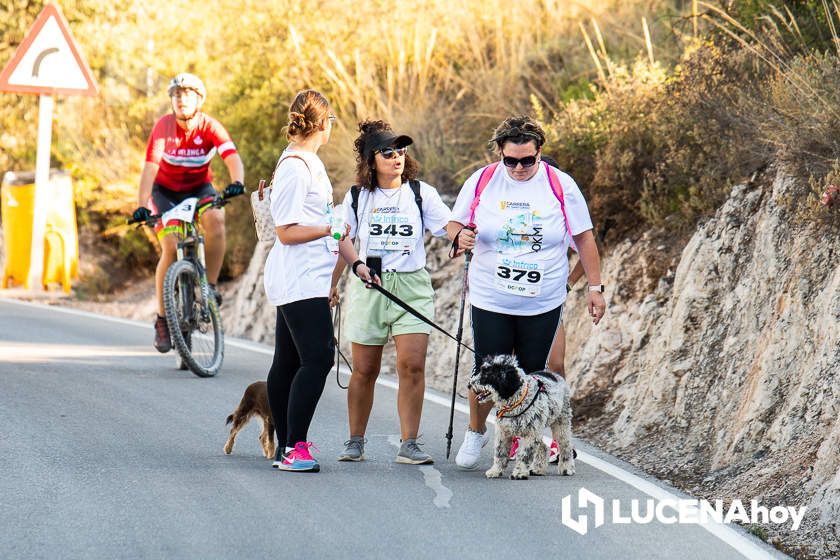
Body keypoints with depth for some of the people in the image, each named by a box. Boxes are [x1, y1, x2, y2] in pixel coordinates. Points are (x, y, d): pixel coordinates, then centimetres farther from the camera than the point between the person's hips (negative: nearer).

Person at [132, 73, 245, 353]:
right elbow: (150, 167, -30)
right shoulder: (164, 127, -21)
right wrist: (142, 206, -42)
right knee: (170, 247, -18)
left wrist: (237, 182, -54)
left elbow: (232, 157, -32)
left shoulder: (210, 127, -19)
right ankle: (162, 318, -7)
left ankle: (210, 286, -17)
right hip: (166, 190, -1)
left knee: (216, 218, -32)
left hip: (199, 187, 1)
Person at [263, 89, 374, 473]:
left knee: (288, 362, 11)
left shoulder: (309, 162, 16)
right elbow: (286, 232, -17)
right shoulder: (294, 167, -15)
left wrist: (353, 262, 20)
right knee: (318, 358, -15)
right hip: (299, 280, -10)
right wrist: (331, 229, -15)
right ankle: (294, 448, -15)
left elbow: (325, 221, 22)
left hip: (306, 280, 10)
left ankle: (286, 447, 15)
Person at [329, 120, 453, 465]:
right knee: (364, 370, 5)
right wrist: (332, 283, 11)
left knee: (412, 365, -12)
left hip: (412, 285, -1)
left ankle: (408, 444, -7)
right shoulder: (357, 197, 7)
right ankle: (355, 442, 18)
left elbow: (449, 227, -3)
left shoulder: (421, 193, 5)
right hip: (368, 286, 1)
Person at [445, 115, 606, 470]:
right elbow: (455, 224, 9)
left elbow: (584, 237, 4)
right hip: (490, 301, 0)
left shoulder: (560, 186, -4)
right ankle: (475, 433, 25)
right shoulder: (481, 182, -2)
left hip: (543, 303, 0)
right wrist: (460, 237, -15)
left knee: (532, 376, 4)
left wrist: (595, 286, 2)